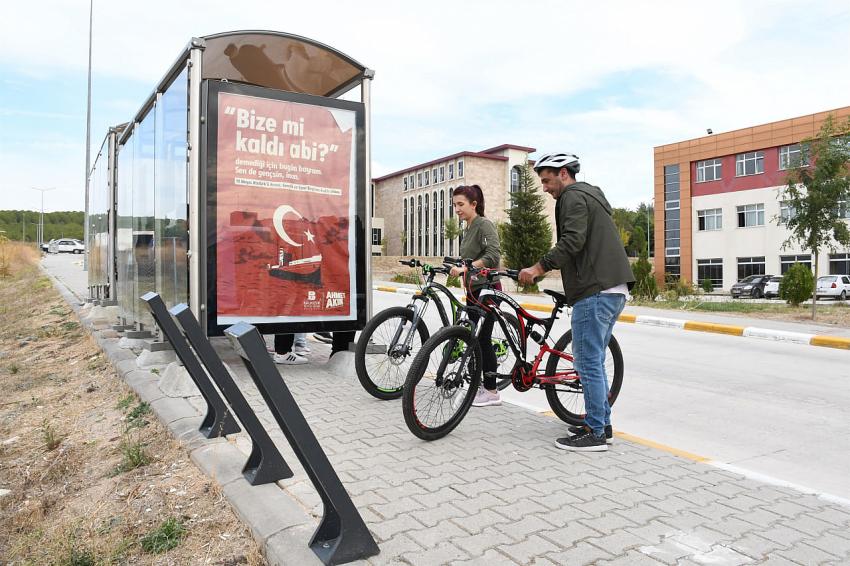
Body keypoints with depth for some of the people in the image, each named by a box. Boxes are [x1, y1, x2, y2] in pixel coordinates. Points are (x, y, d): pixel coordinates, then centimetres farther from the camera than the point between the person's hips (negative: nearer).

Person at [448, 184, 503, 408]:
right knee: (475, 337, 10)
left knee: (482, 338, -7)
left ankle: (491, 392, 2)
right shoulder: (468, 228, 14)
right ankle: (482, 385, 21)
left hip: (486, 289, -9)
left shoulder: (484, 225, -12)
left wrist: (464, 269, -31)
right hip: (473, 290, 9)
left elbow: (493, 255, -26)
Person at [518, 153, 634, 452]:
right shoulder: (591, 194, 26)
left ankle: (595, 433, 2)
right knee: (594, 361, 16)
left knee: (588, 362, -5)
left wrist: (538, 268, -20)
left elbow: (572, 242, -21)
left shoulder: (573, 197, -6)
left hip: (595, 292, -11)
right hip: (614, 289, 11)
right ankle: (602, 423, 24)